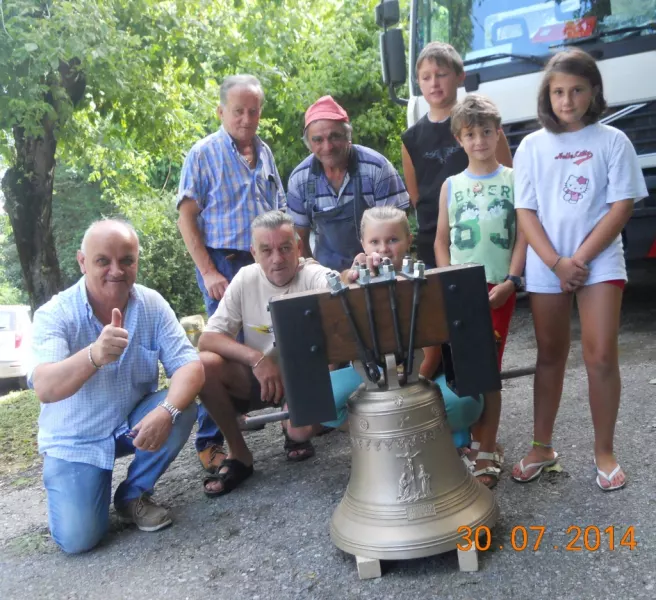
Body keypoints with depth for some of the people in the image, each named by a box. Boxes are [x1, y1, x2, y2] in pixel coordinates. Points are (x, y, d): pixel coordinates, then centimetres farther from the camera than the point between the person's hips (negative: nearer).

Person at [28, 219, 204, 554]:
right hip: (74, 441, -2)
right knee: (77, 538, -15)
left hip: (132, 423, 3)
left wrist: (166, 411, -39)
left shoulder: (152, 305, -13)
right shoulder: (54, 314, -20)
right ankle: (71, 484, 20)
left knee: (182, 409, -25)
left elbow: (190, 367, -18)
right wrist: (94, 355, -54)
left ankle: (133, 496, -1)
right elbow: (45, 389, -34)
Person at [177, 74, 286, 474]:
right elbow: (187, 217, -7)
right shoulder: (204, 153, -3)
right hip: (223, 263, -5)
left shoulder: (264, 153, 13)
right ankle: (210, 442, 8)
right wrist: (208, 273, -14)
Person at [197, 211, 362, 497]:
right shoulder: (246, 278, -9)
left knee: (302, 431, -32)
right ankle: (238, 453, -2)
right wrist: (258, 359, -28)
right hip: (260, 376, 3)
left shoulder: (315, 277, -18)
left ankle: (293, 429, 11)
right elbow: (207, 339, -12)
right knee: (204, 365, -24)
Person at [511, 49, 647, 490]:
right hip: (545, 267, 2)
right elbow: (526, 212, 0)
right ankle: (542, 446, 23)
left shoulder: (612, 141, 2)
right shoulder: (532, 146, 6)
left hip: (600, 262, -1)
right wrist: (557, 263, -11)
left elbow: (622, 206, -4)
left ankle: (605, 452, 13)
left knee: (601, 357, -4)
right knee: (549, 355, 11)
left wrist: (581, 258, -13)